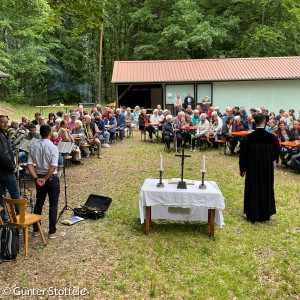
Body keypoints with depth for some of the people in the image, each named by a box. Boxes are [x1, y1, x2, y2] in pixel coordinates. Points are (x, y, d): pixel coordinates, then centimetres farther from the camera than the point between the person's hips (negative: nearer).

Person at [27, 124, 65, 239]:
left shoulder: (34, 147, 1)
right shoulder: (53, 147, -16)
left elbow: (30, 164, -4)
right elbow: (53, 167, -23)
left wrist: (36, 178, -7)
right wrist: (45, 179, -14)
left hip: (39, 178, 5)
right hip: (51, 178, -5)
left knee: (39, 203, 17)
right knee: (53, 205, 5)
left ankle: (36, 230, 27)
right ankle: (52, 232, 11)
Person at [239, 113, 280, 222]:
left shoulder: (247, 138, -14)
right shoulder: (272, 138, -11)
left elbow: (243, 155, -6)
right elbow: (276, 155, 2)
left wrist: (242, 169, 7)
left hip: (252, 169, -1)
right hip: (267, 170, 1)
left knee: (251, 190, 12)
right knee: (266, 189, 16)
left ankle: (251, 214, 20)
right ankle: (265, 214, 27)